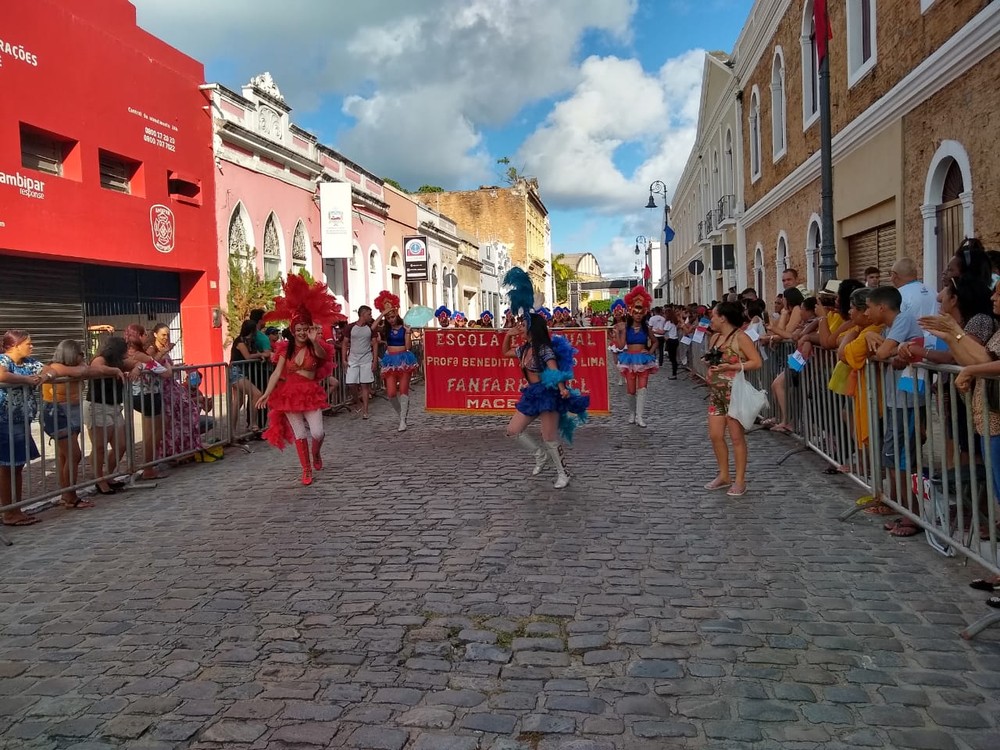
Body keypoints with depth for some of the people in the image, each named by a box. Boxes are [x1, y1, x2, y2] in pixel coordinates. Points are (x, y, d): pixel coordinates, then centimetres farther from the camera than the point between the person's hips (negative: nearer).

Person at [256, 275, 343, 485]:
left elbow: (322, 355, -26)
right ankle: (306, 470, 16)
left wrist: (314, 341, -46)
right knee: (299, 435, 4)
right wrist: (266, 394, -13)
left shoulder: (315, 348, -1)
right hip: (289, 395, 1)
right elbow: (277, 373, -3)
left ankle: (316, 454, 26)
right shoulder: (285, 349, 2)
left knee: (317, 433, -8)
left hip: (311, 394, -1)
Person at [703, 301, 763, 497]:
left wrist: (731, 367, -21)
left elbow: (757, 362, -14)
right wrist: (710, 370, 5)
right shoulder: (715, 337, 12)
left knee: (737, 437, -2)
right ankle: (723, 476, 21)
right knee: (715, 436, 7)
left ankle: (740, 480, 6)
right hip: (716, 393, 8)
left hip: (735, 392, -8)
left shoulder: (740, 337, -11)